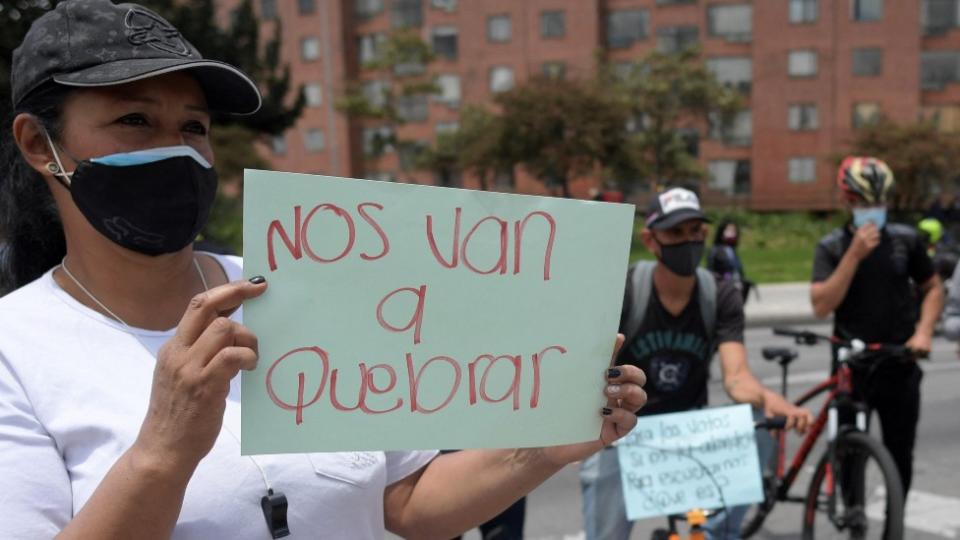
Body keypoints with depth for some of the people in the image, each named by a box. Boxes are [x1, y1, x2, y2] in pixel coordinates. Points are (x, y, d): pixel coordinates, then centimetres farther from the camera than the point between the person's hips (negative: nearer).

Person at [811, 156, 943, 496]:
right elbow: (821, 306, -15)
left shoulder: (906, 239, 2)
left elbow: (933, 288, 13)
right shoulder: (831, 247, -4)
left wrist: (924, 331, -4)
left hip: (899, 365, 2)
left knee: (900, 453, 9)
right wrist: (855, 254, -21)